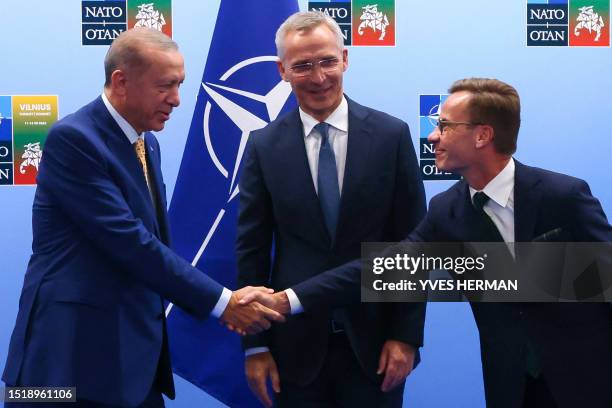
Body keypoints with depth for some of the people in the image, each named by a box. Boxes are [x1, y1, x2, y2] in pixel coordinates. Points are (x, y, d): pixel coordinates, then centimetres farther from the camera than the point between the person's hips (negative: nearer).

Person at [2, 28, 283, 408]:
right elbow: (127, 241, -21)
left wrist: (222, 302, 3)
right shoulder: (73, 138, -15)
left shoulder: (146, 144, 12)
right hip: (79, 354, -8)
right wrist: (220, 301, -17)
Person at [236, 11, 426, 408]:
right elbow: (252, 251, 1)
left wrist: (407, 335, -5)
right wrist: (255, 345, 0)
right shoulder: (264, 147, 0)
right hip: (296, 345, 1)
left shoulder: (392, 135, -3)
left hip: (374, 341, 0)